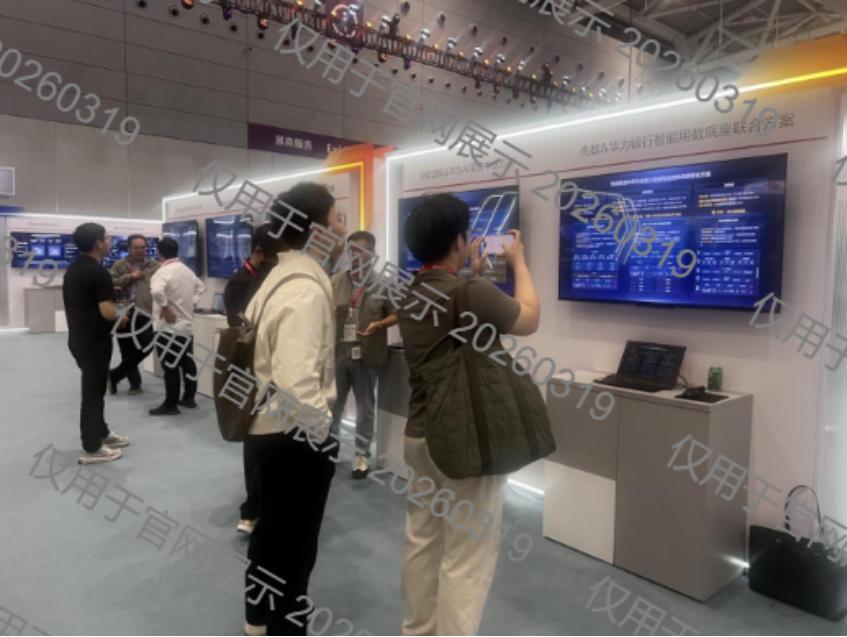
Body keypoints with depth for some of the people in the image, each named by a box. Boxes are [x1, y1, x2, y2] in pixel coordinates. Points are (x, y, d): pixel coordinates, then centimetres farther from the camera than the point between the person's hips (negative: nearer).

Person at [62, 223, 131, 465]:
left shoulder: (72, 269, 10)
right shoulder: (98, 272, -20)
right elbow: (108, 312, -27)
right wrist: (118, 311, -6)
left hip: (78, 338, 9)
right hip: (94, 341, -9)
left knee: (94, 387, 20)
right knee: (93, 391, -1)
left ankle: (102, 433, 34)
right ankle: (91, 449, 8)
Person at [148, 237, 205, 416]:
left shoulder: (163, 272, -17)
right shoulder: (187, 270, 8)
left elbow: (157, 291, -37)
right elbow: (200, 286, 25)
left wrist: (164, 308, -23)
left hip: (169, 327, -8)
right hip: (186, 324, 8)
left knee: (170, 367, 0)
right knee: (188, 363, 15)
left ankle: (170, 405, 7)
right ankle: (189, 398, 26)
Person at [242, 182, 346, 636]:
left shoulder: (279, 277, 7)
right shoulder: (306, 289, -25)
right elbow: (297, 386, -34)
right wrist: (324, 431, -16)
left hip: (268, 428, 10)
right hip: (294, 437, -10)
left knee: (271, 530, 26)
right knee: (295, 545, 8)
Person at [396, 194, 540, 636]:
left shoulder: (411, 296, 6)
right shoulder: (471, 293, -21)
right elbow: (529, 319, -5)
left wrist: (474, 274, 24)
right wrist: (518, 262, 8)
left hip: (420, 436, 9)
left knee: (421, 542, 19)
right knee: (466, 561, 3)